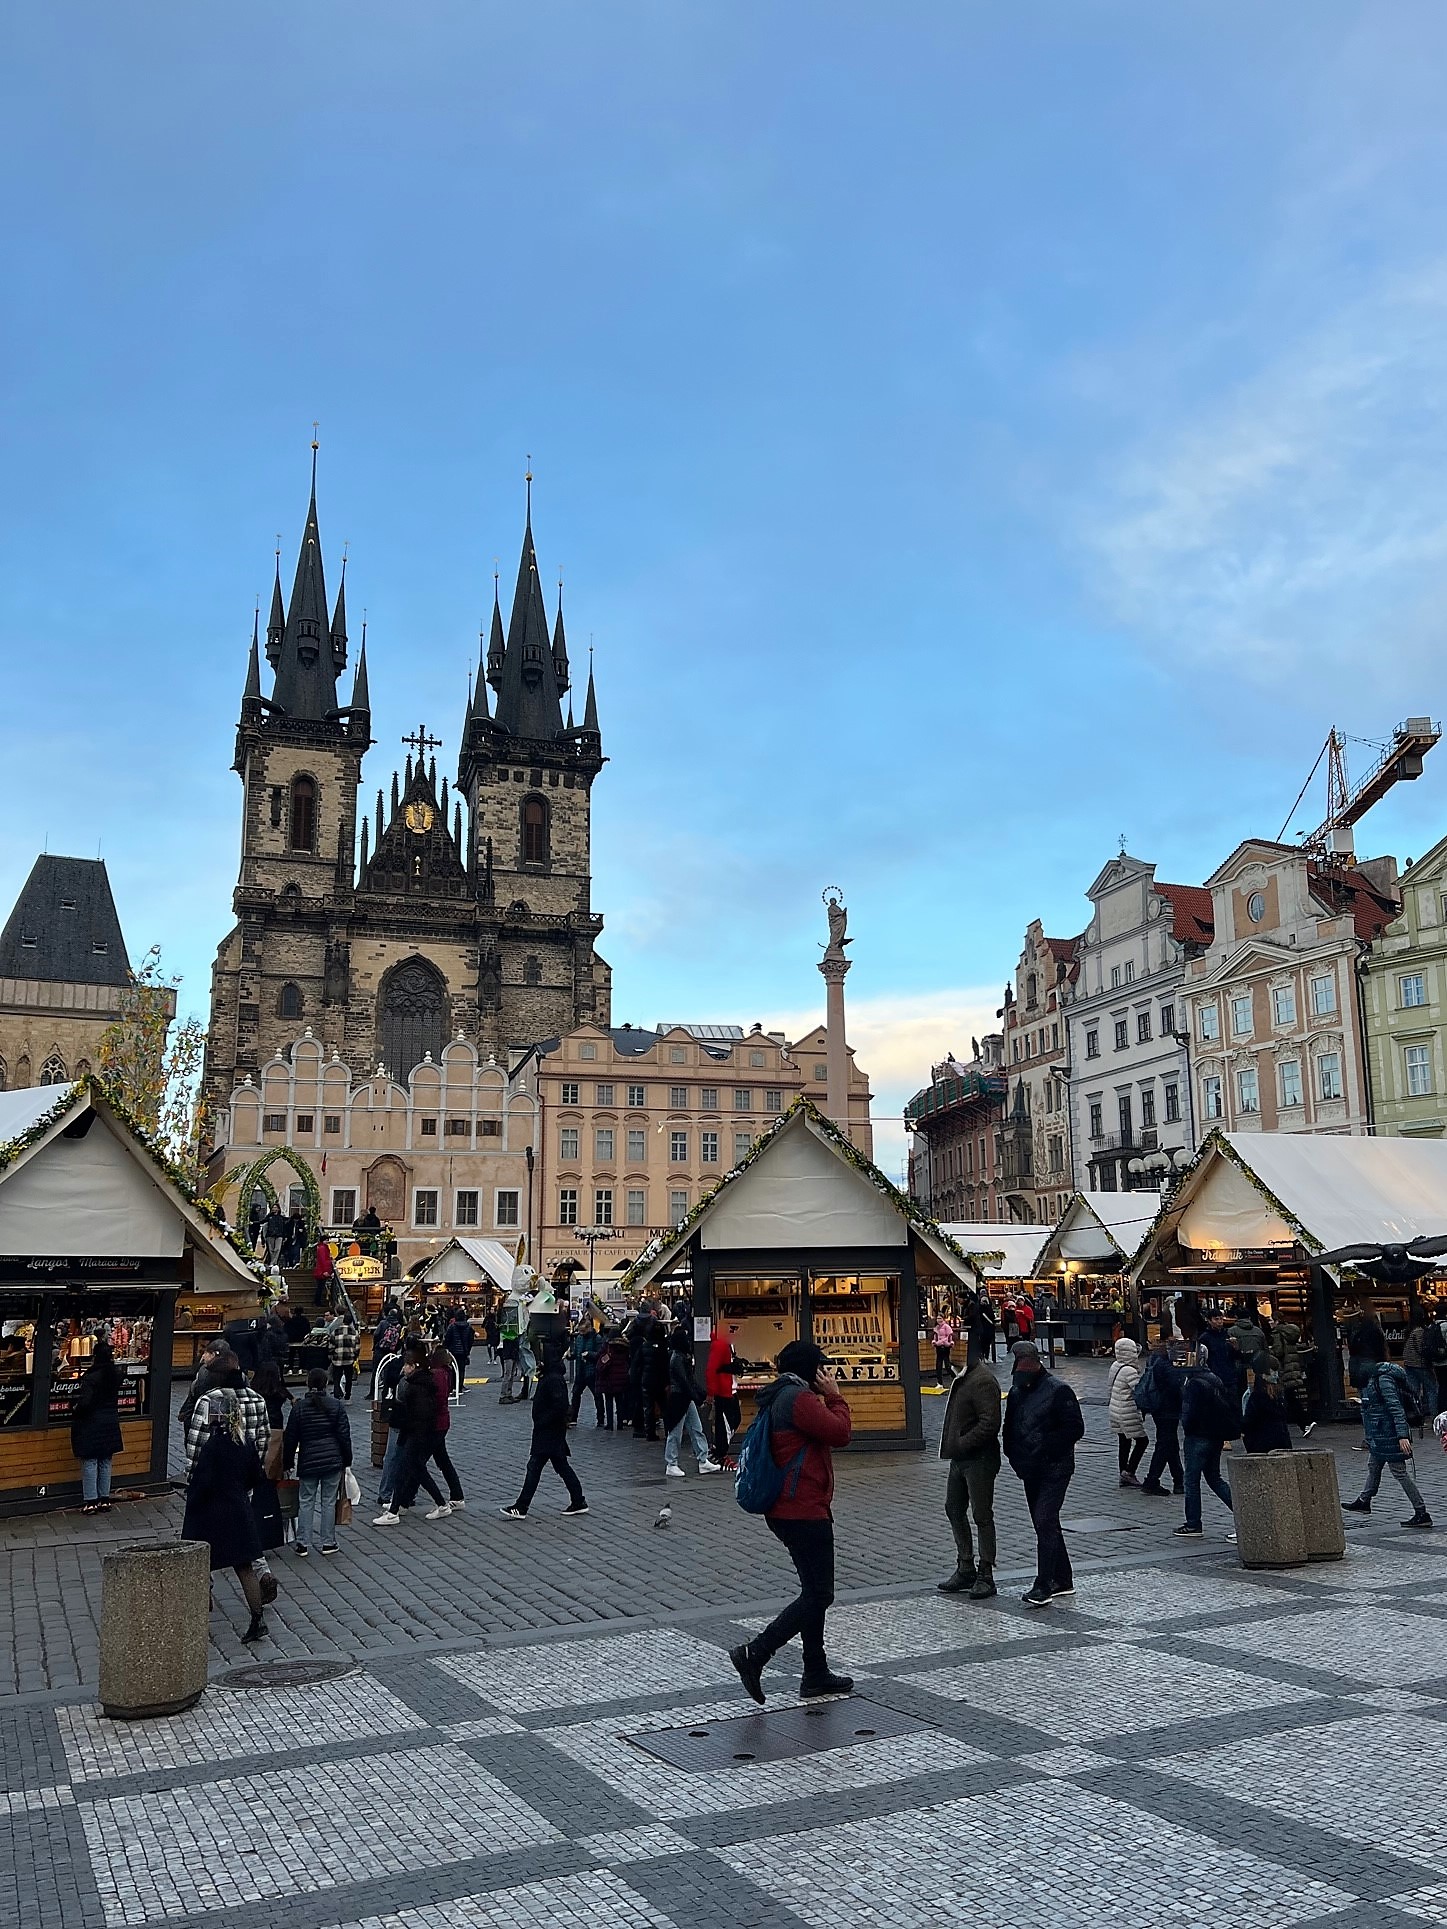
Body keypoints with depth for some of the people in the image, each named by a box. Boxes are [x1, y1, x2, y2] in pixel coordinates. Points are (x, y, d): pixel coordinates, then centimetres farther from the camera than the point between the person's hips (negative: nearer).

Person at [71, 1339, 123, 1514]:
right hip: (110, 1424, 6)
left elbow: (84, 1402, -25)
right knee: (106, 1463, 13)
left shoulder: (90, 1377, -19)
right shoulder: (116, 1374, -1)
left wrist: (75, 1410, -4)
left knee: (90, 1463, 2)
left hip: (91, 1424, -6)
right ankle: (104, 1499, 18)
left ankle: (91, 1501, 5)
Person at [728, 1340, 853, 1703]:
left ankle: (816, 1673, 23)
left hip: (786, 1511, 11)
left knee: (815, 1592, 17)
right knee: (818, 1595, -7)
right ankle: (755, 1654, -10)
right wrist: (835, 1397, -7)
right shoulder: (799, 1398, -16)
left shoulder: (781, 1397, 17)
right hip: (805, 1512, -11)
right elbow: (840, 1432, -18)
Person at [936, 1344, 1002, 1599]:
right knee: (954, 1509, 15)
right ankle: (965, 1568, 27)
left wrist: (962, 1443, -21)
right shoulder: (965, 1376, 11)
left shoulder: (983, 1380, -20)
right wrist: (953, 1446, 10)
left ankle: (985, 1575, 11)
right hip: (960, 1458, 10)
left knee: (982, 1516, 0)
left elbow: (990, 1423, -25)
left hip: (979, 1459, -10)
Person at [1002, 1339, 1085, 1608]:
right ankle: (1062, 1580, 24)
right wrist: (1014, 1457, 3)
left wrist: (1044, 1450, -18)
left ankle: (1043, 1585, -14)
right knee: (1044, 1524, 13)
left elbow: (1075, 1429, -15)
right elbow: (1009, 1428, 19)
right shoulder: (1017, 1392, 11)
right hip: (1030, 1470, 8)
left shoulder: (1059, 1391, -12)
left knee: (1045, 1521, -14)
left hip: (1055, 1468, -8)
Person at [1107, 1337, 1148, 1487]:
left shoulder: (1115, 1366, 6)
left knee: (1124, 1443, 14)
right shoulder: (1129, 1371, -21)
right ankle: (1129, 1472, -1)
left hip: (1116, 1410, 9)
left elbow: (1109, 1385, 16)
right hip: (1128, 1412, -9)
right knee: (1141, 1441, 0)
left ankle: (1124, 1475, 19)